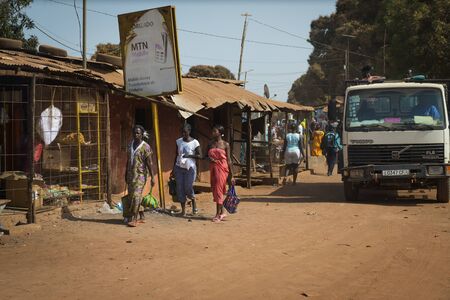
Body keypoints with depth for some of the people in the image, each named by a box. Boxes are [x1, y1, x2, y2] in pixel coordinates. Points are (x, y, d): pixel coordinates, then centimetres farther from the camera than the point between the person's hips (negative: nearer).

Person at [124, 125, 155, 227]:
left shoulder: (145, 147, -9)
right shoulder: (131, 145, 11)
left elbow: (149, 163, -11)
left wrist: (152, 177, -14)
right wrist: (126, 174, 21)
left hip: (140, 174, -7)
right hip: (131, 174, 7)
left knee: (136, 195, -14)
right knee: (131, 195, 9)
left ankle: (134, 219, -15)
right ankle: (142, 217, 19)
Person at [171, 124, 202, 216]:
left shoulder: (194, 142, -7)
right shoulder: (179, 141, 5)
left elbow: (199, 155, -6)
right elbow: (176, 155, 12)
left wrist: (189, 155, -20)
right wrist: (173, 169, 11)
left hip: (190, 168, -4)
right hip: (179, 167, 4)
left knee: (188, 187, -5)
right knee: (180, 188, 1)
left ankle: (194, 203, 24)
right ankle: (183, 210, 9)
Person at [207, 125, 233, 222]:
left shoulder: (225, 144, -3)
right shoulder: (210, 144, 9)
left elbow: (229, 160, -2)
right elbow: (206, 156, 16)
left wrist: (231, 175, -4)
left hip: (222, 169, -5)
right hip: (213, 169, 5)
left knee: (218, 190, -8)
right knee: (215, 190, 8)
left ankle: (218, 214, -4)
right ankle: (222, 212, 19)